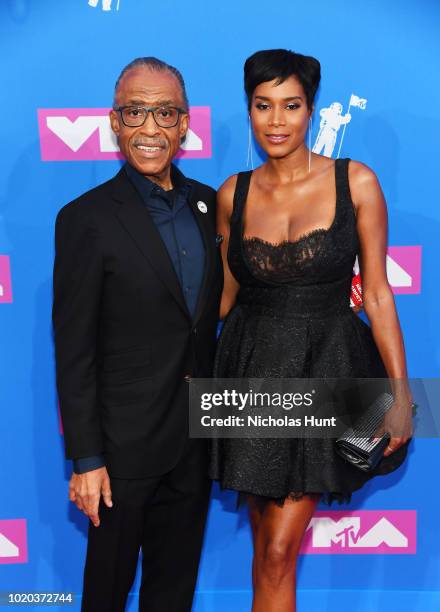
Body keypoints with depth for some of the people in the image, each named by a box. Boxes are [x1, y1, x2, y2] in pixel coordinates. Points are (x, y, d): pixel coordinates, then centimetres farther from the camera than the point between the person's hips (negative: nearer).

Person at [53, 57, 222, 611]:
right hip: (125, 441, -5)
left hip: (196, 436, 5)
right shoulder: (86, 219, -15)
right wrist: (86, 460, -13)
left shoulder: (207, 204, 3)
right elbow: (74, 353, -14)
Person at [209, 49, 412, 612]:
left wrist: (401, 391, -6)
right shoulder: (233, 194, 2)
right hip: (253, 373, 3)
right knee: (265, 543, 15)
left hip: (325, 371, -2)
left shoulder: (356, 183, -5)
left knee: (278, 552, -1)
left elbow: (377, 294, -3)